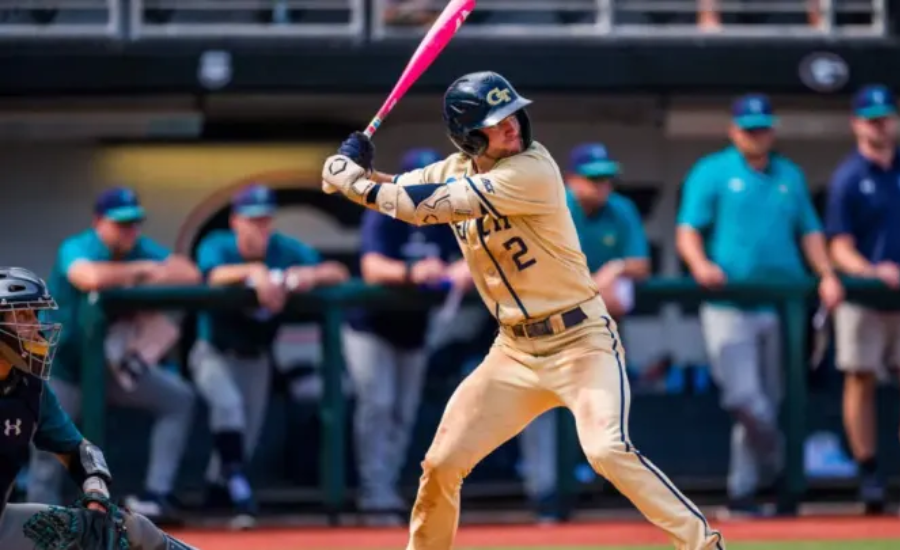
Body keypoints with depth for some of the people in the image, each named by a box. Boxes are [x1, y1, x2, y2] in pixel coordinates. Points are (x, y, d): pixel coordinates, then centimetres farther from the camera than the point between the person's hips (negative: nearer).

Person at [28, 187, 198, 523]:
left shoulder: (141, 249, -4)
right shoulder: (76, 250, -21)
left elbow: (190, 275, -14)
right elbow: (92, 278, -45)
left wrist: (141, 281, -27)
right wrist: (143, 270, -30)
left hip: (111, 363, 6)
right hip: (62, 368, -6)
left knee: (178, 399, -4)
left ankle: (156, 494, -10)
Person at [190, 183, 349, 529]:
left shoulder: (285, 250, -12)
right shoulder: (217, 246, -18)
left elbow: (339, 273, -19)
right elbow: (214, 276, -41)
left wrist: (313, 275, -41)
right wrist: (254, 271, -57)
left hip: (256, 358, 4)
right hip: (214, 353, -4)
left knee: (248, 434, 8)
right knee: (228, 403, -31)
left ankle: (216, 486, 35)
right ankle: (238, 490, -33)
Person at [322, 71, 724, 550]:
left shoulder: (531, 170, -21)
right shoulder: (457, 170, 3)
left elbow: (430, 205, -25)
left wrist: (352, 180, -20)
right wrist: (352, 173, -13)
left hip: (580, 342, -7)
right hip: (515, 351, 7)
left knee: (607, 450, -27)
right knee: (442, 464, 5)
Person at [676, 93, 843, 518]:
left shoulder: (790, 176, 18)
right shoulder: (711, 173, 5)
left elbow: (810, 232, 17)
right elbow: (687, 232, -3)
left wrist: (826, 275, 0)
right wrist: (700, 264, -23)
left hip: (782, 304, 4)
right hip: (729, 304, -4)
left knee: (769, 402, 4)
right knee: (744, 398, -17)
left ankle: (744, 491, 11)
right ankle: (775, 463, 4)